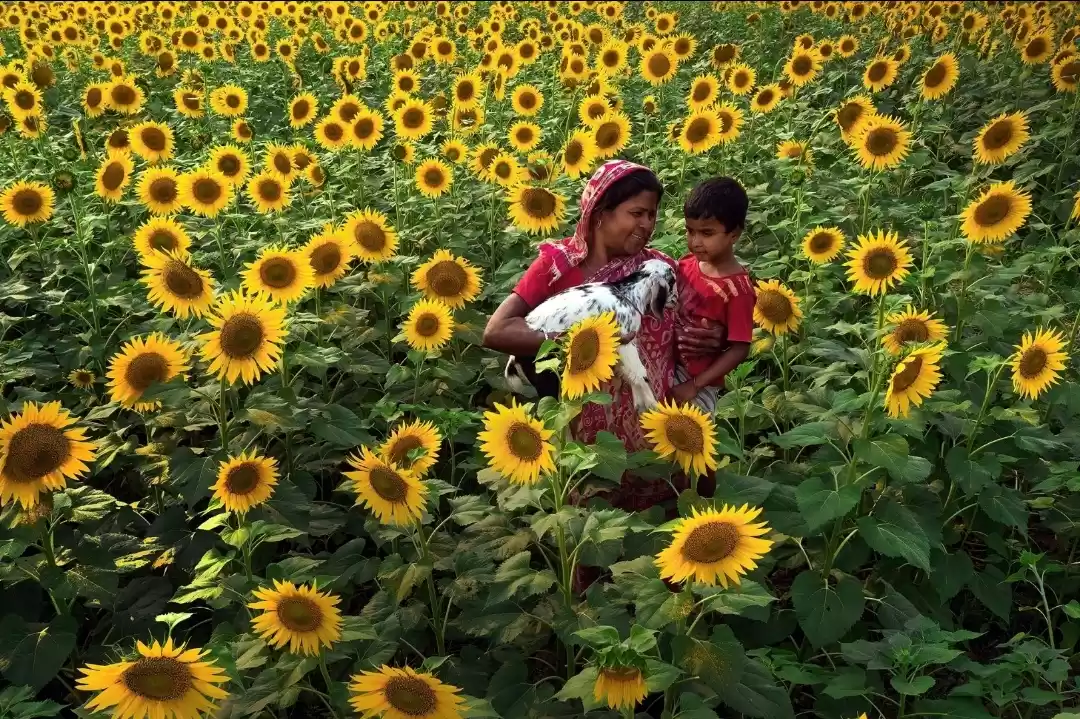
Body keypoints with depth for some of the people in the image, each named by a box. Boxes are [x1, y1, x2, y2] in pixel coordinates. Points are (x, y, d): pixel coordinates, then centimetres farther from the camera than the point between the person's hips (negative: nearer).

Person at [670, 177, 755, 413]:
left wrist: (695, 385, -19)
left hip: (698, 382, -5)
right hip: (666, 367, 5)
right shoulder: (686, 265, -4)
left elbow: (739, 349, -19)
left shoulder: (737, 289, -22)